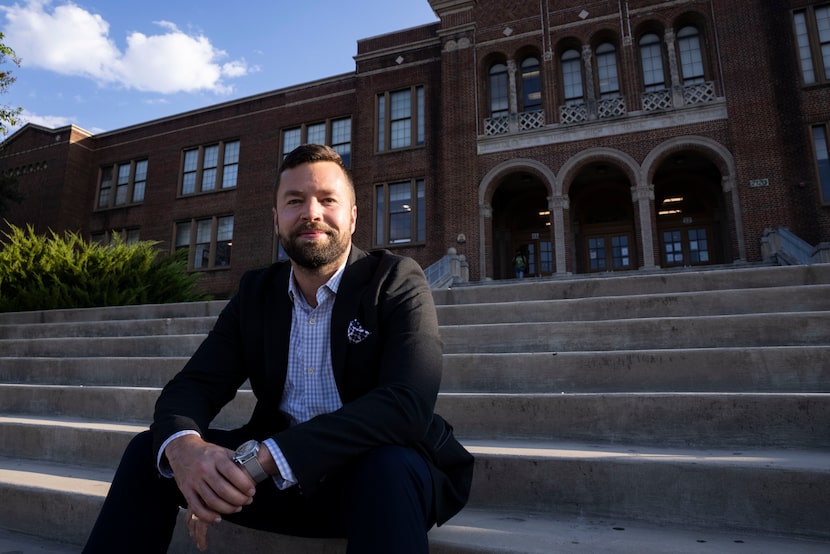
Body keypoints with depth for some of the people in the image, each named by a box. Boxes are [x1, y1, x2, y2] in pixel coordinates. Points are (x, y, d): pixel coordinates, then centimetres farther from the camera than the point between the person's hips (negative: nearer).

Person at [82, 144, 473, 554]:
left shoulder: (396, 281, -12)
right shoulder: (256, 292, 4)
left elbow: (407, 403, -26)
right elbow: (194, 384, -2)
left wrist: (258, 457, -33)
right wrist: (182, 446, -27)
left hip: (373, 474, -3)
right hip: (276, 478, 4)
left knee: (391, 466, -36)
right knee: (147, 451, -8)